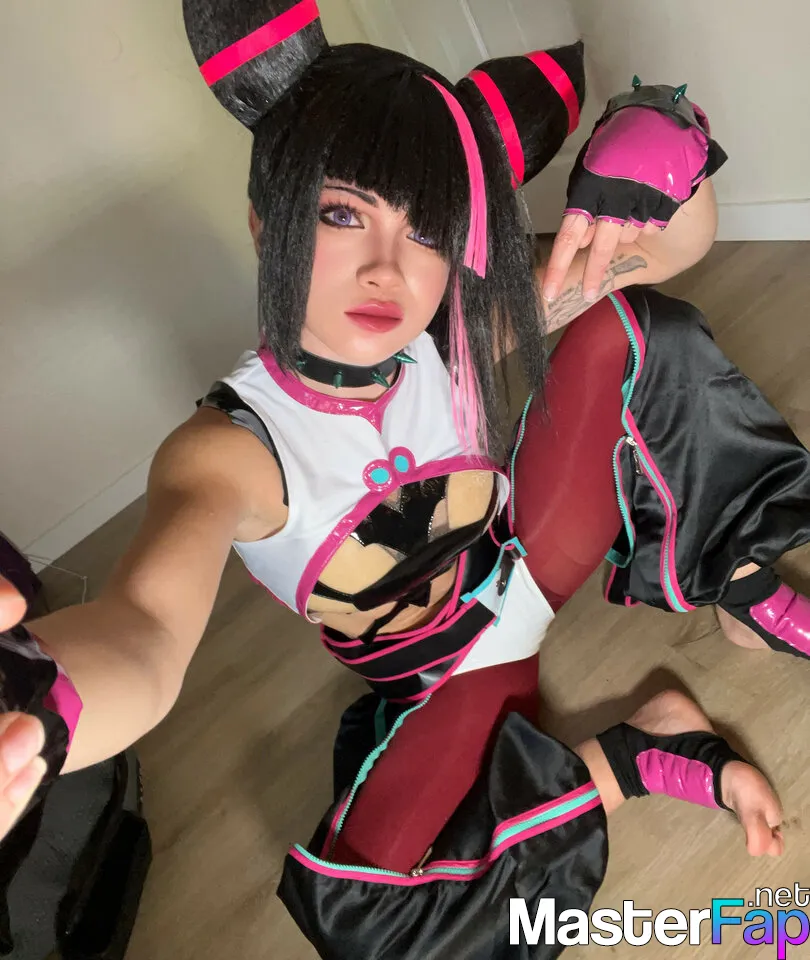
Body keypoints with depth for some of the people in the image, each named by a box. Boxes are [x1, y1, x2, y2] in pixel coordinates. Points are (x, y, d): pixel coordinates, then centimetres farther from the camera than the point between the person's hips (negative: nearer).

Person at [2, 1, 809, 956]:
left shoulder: (446, 342, -19)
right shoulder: (230, 447, -29)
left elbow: (686, 239, -12)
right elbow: (145, 625, -50)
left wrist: (610, 241, -36)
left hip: (530, 558, 3)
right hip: (451, 680, -2)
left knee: (640, 328, -12)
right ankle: (622, 756, -8)